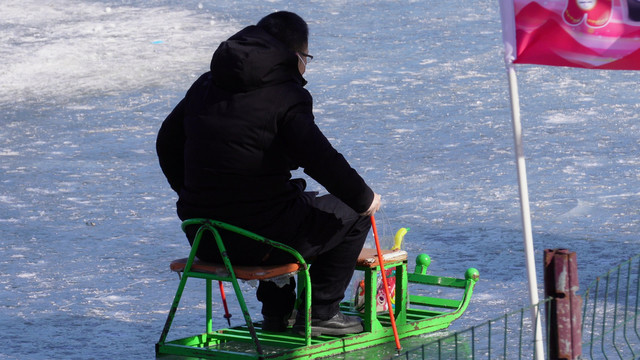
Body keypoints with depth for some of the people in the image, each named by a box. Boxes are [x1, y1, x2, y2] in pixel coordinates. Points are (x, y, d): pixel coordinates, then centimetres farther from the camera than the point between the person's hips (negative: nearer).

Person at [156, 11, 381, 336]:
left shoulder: (206, 86, 10)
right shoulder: (285, 96, -13)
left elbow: (167, 143, 21)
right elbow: (321, 160, -22)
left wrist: (194, 197, 34)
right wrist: (364, 198, -6)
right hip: (259, 241, -8)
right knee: (353, 215, 13)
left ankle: (277, 310, 38)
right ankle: (321, 312, 16)